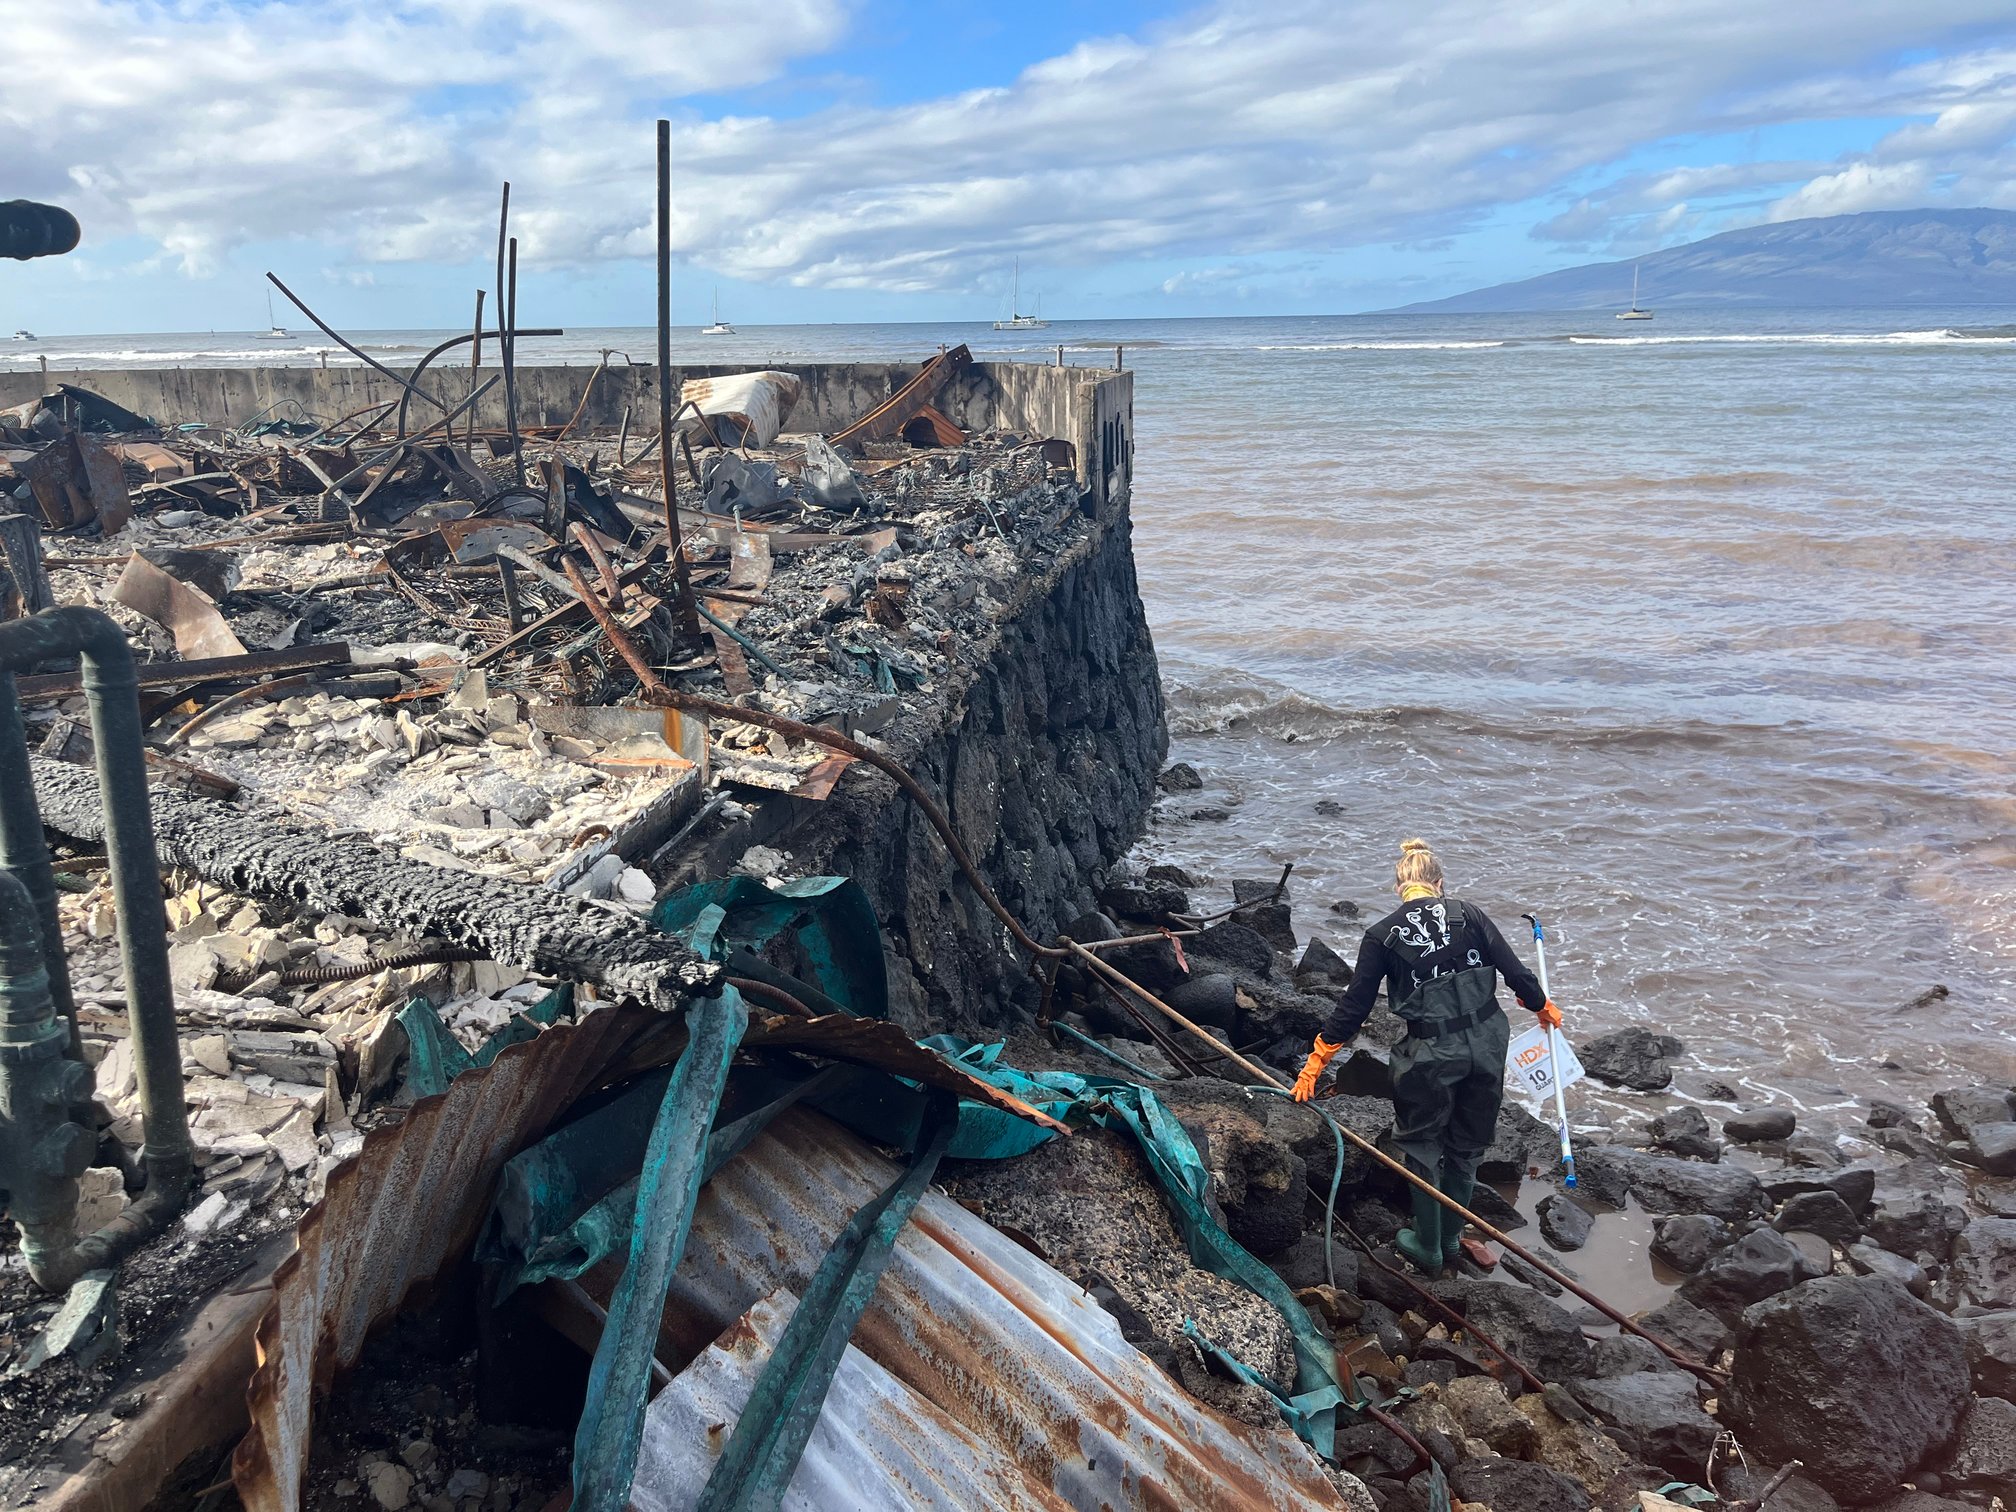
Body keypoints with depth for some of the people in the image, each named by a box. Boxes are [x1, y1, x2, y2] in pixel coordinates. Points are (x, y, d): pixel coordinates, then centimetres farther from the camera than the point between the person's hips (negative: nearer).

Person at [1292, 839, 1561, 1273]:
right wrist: (1542, 1006, 23)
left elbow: (1354, 1005, -4)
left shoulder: (1381, 936, -5)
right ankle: (1451, 1238, 37)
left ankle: (1428, 1246, 28)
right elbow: (1514, 970, 2)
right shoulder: (1468, 914, -2)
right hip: (1486, 1046, 3)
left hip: (1432, 1054, -3)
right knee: (1467, 1146, 21)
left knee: (1421, 1145, 18)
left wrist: (1315, 1061, 3)